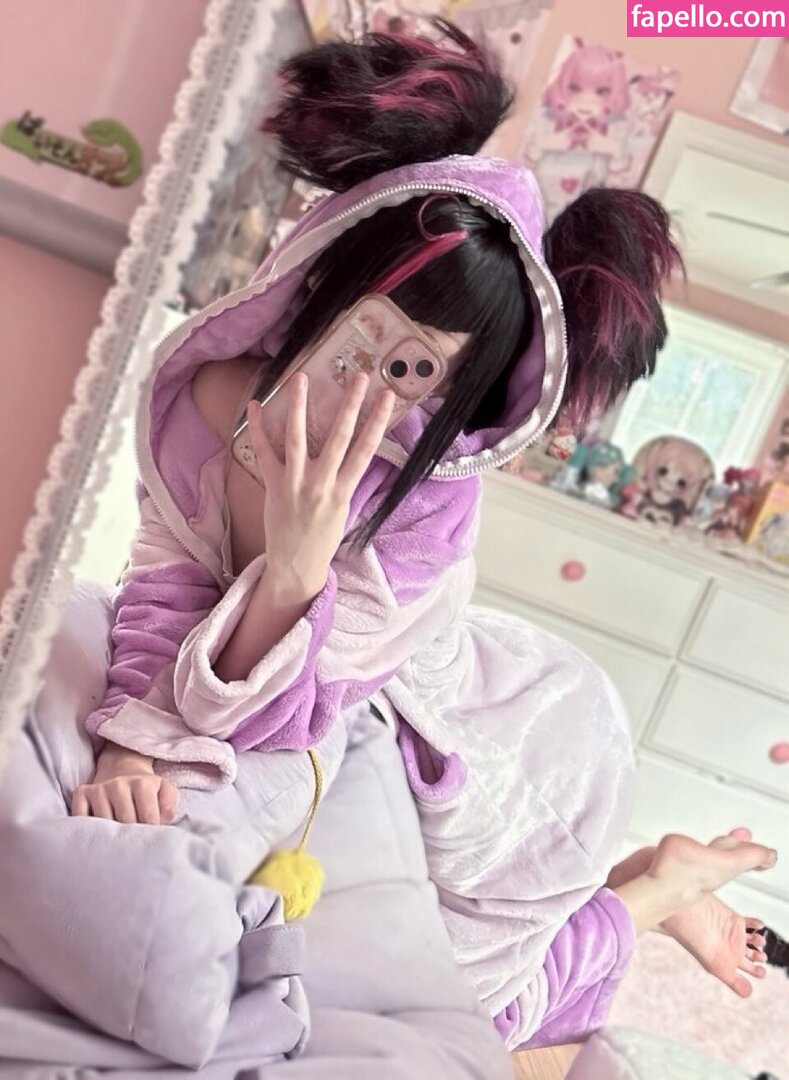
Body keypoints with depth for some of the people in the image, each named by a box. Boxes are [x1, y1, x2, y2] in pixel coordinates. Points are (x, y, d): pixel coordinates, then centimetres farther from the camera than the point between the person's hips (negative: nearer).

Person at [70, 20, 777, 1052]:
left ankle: (660, 889, 35)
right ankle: (659, 877, 43)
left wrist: (293, 565, -53)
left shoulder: (432, 499, -40)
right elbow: (165, 584, -22)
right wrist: (126, 745, -37)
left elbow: (263, 725, -36)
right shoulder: (202, 383, -26)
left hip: (523, 755, -5)